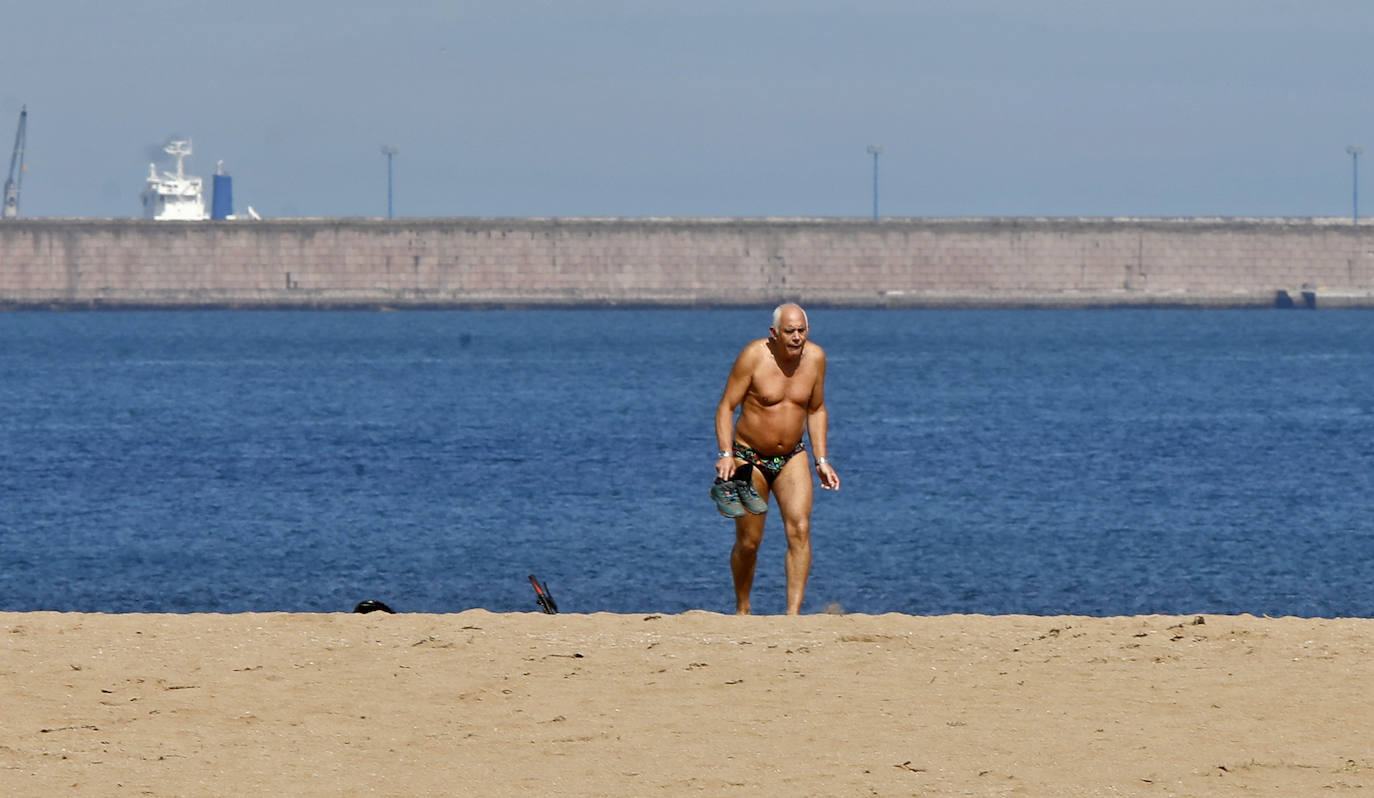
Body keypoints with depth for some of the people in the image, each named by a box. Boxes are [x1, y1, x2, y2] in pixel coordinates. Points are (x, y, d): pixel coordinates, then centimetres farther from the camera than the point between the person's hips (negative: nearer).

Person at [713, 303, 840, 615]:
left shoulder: (815, 358, -3)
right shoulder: (754, 356, -16)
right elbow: (726, 406, -12)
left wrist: (821, 460, 7)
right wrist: (725, 454, -23)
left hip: (792, 459, 3)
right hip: (749, 458, -3)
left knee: (800, 530, -17)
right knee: (748, 542, 3)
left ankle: (793, 612, -19)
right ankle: (742, 609, 27)